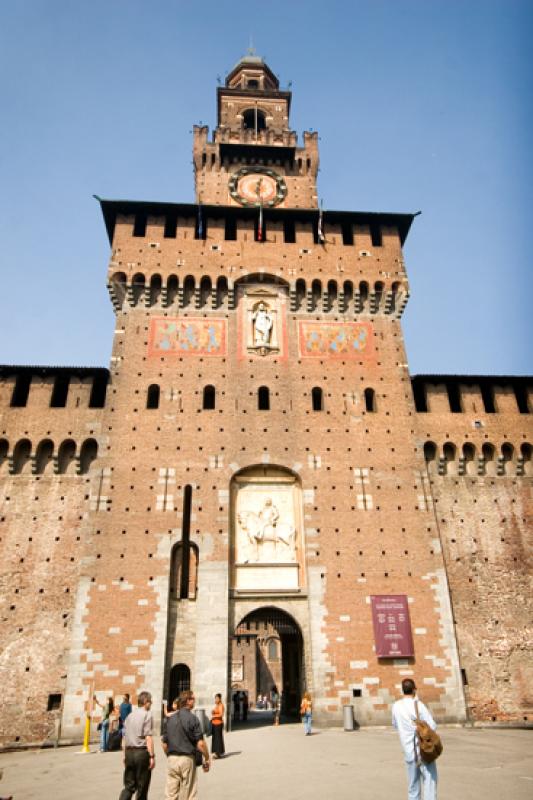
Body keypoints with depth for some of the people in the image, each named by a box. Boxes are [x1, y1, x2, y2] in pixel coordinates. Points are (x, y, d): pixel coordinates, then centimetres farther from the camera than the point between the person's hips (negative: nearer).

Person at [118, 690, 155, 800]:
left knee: (129, 786, 12)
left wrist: (125, 756, 23)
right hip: (142, 752, -6)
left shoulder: (129, 715, 12)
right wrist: (152, 756, -12)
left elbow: (124, 738, 15)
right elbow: (148, 737, -15)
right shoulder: (147, 715, -10)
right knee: (142, 787, 8)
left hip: (129, 752, 6)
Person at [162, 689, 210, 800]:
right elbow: (200, 743, -14)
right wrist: (207, 759, -2)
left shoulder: (170, 719, 6)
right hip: (187, 759, -4)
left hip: (171, 759, 5)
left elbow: (164, 744, 9)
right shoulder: (192, 718, -11)